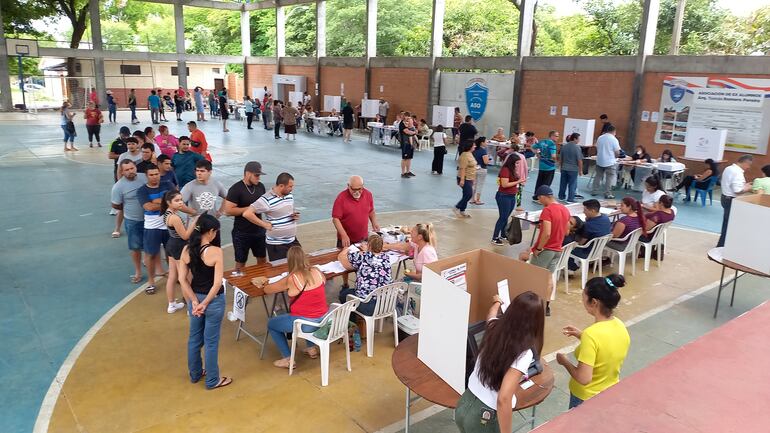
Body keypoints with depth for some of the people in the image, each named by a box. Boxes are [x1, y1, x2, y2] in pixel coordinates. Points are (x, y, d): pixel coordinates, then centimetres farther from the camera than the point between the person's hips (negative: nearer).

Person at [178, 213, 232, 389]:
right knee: (211, 341, 8)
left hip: (195, 298, 6)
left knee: (194, 338, 21)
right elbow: (217, 283, -22)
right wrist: (205, 303, -12)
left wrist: (195, 301, -5)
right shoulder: (215, 251, -21)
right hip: (213, 300, -5)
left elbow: (182, 279, -4)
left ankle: (195, 373, 39)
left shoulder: (186, 250, -4)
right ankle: (212, 380, 23)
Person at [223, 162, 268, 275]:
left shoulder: (260, 186, 3)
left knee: (262, 259, 18)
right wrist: (250, 208, -21)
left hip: (259, 230, 6)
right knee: (241, 263, 7)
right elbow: (228, 210, -21)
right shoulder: (236, 189, -16)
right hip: (242, 233, -6)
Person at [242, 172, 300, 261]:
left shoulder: (290, 195, 5)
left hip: (292, 240, 7)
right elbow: (247, 213, -23)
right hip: (276, 245, -7)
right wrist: (265, 225, -19)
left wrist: (295, 215, 0)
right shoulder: (267, 200, -18)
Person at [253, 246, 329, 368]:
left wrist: (264, 284, 21)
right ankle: (312, 348, 34)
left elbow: (267, 290, -3)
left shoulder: (291, 279, -15)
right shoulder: (317, 272, -3)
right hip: (324, 319, 6)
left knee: (271, 324, 18)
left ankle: (288, 359, 16)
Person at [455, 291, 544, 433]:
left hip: (464, 404, 6)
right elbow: (503, 399, -29)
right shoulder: (524, 353, -22)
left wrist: (497, 302, 44)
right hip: (485, 418, -6)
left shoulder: (496, 327, -3)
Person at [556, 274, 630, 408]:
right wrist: (581, 335, 8)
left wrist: (565, 361, -12)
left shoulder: (591, 334, -30)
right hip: (612, 393, 7)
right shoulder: (620, 326, -8)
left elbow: (584, 379, -28)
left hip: (586, 399, -7)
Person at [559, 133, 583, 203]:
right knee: (572, 184, 3)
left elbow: (560, 158, 9)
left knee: (563, 183, 15)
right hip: (573, 169, -5)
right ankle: (570, 199, 5)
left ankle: (561, 197, 25)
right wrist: (580, 170, -4)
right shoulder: (577, 147, -14)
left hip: (564, 168, 5)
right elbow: (579, 160, -14)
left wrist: (561, 167, 21)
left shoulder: (564, 146, 2)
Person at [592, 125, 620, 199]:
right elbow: (617, 152, -11)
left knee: (598, 176, 14)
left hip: (599, 161, 5)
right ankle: (607, 194, 1)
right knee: (609, 178, 1)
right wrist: (615, 157, 9)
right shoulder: (614, 139, -11)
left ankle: (594, 191, 17)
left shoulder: (600, 137, 4)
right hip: (610, 162, -5)